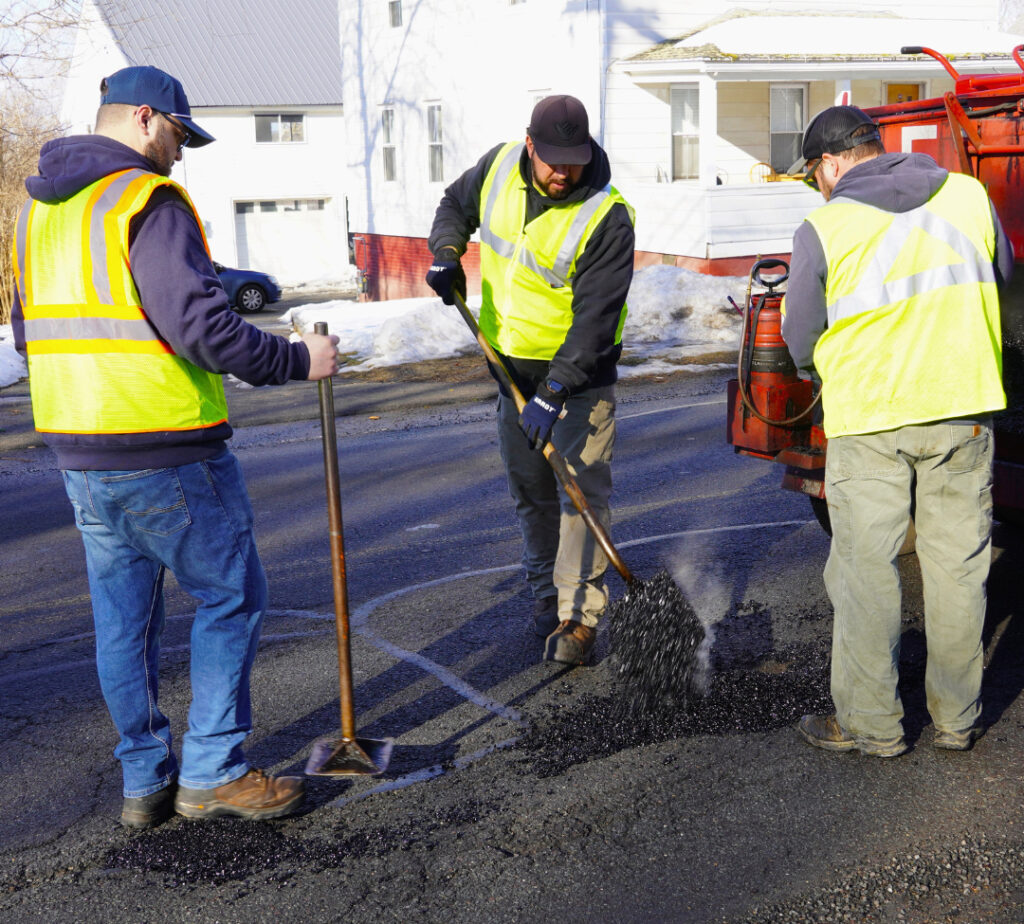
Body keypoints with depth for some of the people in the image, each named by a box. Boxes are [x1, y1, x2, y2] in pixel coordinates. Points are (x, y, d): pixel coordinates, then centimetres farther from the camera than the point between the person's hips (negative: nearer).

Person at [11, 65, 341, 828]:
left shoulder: (39, 209, 14)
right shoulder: (149, 201, -14)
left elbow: (32, 332, 21)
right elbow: (200, 326, -22)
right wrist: (297, 360, -11)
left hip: (79, 450, 9)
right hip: (165, 451, -8)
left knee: (123, 615, 14)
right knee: (231, 597, 6)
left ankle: (145, 780, 23)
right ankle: (212, 772, 10)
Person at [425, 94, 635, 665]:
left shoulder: (607, 217, -23)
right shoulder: (499, 167, -5)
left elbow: (595, 316, -27)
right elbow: (456, 204, 15)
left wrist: (554, 392, -34)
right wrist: (446, 252, -7)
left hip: (580, 369, -5)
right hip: (514, 361, 6)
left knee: (582, 488, -10)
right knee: (531, 490, 14)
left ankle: (578, 615, -5)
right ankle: (546, 594, 29)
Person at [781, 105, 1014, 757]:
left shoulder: (824, 229, -9)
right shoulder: (968, 195, 2)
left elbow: (801, 339, 0)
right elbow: (1002, 276, 19)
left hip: (869, 419, -3)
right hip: (964, 409, 4)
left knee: (865, 573, 7)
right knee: (959, 566, 12)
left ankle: (871, 723, 15)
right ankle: (958, 719, 23)